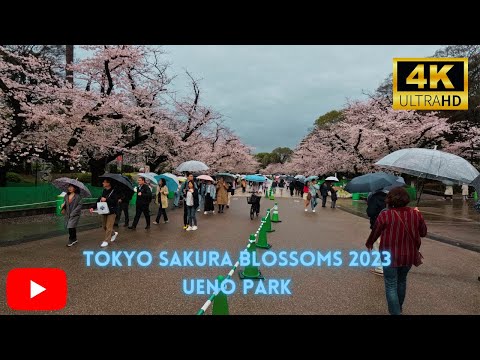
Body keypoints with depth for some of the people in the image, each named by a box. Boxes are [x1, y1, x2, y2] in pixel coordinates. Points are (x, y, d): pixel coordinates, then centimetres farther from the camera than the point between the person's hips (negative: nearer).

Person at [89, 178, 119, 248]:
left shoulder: (114, 191, -12)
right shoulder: (104, 191, 8)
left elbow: (115, 201, -21)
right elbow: (99, 199, 8)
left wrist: (106, 200, -27)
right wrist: (93, 207, 0)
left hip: (111, 211, -7)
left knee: (108, 227, -3)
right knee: (104, 226, 15)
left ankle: (106, 241, 7)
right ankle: (114, 233, 36)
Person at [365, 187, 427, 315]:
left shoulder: (385, 215, -16)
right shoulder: (416, 214, -6)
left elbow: (375, 232, -3)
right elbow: (423, 233, 8)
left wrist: (369, 243, 18)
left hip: (390, 256, -5)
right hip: (409, 256, 5)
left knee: (391, 285, 8)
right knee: (402, 281, 26)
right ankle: (399, 308, 45)